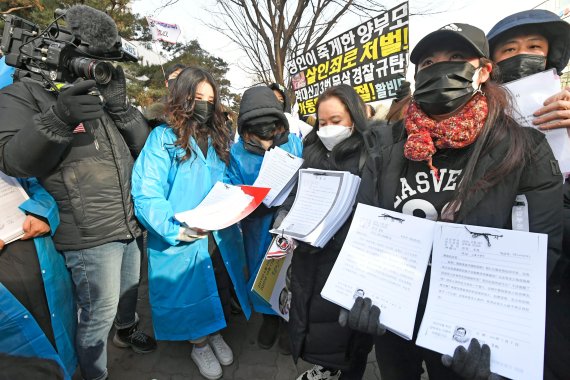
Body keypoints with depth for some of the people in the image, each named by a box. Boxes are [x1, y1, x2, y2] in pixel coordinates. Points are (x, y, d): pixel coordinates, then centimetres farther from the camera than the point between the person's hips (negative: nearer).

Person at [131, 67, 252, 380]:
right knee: (193, 295, 15)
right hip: (182, 243, -5)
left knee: (221, 290, 21)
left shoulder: (218, 138, 9)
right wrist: (175, 228, -28)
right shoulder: (163, 137, -10)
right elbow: (145, 193, -18)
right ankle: (199, 346, 43)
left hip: (221, 237, 5)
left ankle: (216, 335, 49)